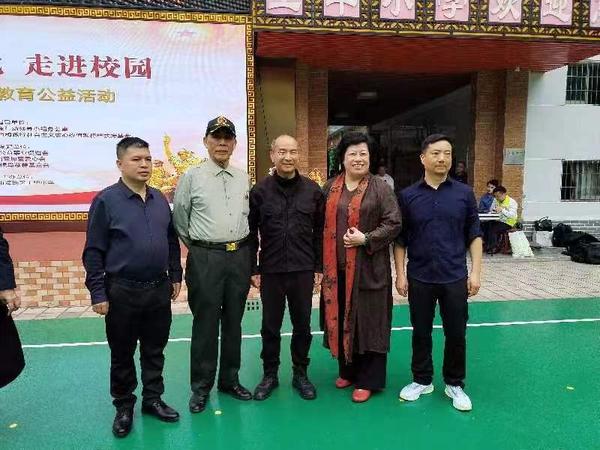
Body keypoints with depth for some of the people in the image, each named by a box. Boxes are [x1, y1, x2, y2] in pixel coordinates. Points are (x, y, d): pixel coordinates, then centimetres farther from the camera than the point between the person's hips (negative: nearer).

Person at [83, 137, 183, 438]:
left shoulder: (160, 199, 6)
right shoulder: (106, 200, -9)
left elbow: (172, 241, 13)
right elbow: (93, 251, -9)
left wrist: (175, 276, 12)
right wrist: (98, 293, -10)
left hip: (160, 290, 4)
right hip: (122, 292, -4)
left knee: (154, 350, 16)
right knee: (122, 354, 12)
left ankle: (153, 399, 33)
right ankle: (124, 407, 30)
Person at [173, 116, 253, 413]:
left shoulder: (243, 179, 9)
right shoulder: (192, 177, -2)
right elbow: (179, 220, 4)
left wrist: (241, 249, 12)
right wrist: (198, 248, 9)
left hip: (239, 256, 4)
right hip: (205, 258, -3)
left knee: (233, 322, 13)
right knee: (205, 324, 3)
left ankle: (229, 380, 29)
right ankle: (200, 387, 20)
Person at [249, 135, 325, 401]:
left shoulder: (312, 190, 1)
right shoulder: (260, 191, -2)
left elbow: (320, 231, 5)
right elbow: (251, 233, 1)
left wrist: (319, 267, 3)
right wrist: (253, 269, -1)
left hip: (303, 270, 1)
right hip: (270, 271, -1)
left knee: (302, 325, 12)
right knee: (270, 326, 11)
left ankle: (300, 374, 30)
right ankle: (270, 375, 29)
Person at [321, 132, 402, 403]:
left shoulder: (380, 187, -3)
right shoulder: (330, 188, 9)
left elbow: (394, 223, -6)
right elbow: (323, 223, 9)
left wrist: (366, 239, -17)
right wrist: (323, 262, 3)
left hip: (368, 267, -4)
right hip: (337, 267, 4)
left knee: (368, 321, 4)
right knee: (342, 319, 13)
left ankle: (368, 380, 18)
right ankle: (347, 371, 31)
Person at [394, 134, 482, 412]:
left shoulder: (464, 193, 2)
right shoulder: (408, 196, 0)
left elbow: (474, 235, 4)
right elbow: (400, 240, 3)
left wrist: (475, 271, -3)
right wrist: (400, 274, -2)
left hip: (455, 278, 0)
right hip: (419, 278, 0)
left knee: (456, 334, 9)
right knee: (421, 333, 12)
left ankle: (455, 384, 29)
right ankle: (422, 380, 30)